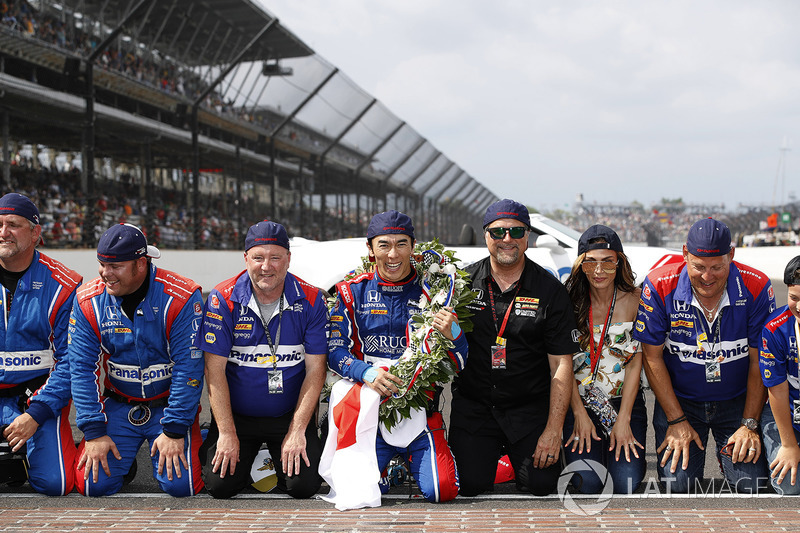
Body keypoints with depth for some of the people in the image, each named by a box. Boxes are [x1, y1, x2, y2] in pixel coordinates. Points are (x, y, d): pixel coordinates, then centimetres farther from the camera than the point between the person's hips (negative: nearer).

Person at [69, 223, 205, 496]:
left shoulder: (182, 298, -20)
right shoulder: (88, 301, -9)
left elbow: (189, 369, -17)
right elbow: (82, 369, -6)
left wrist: (174, 431, -18)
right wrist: (94, 432, -12)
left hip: (169, 404, -2)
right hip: (119, 406, 3)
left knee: (181, 484, -16)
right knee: (92, 483, -12)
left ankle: (191, 442, 17)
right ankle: (122, 456, 22)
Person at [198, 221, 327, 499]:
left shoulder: (310, 300, -9)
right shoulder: (223, 299, -11)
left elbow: (315, 370, -8)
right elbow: (215, 371, -11)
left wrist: (297, 431, -14)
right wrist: (227, 434, -15)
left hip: (290, 416, 0)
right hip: (235, 415, 0)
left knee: (304, 484, -15)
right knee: (220, 484, -13)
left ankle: (285, 457, 21)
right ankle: (246, 460, 22)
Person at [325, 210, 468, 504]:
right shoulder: (352, 292, 5)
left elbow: (461, 363, 3)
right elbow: (336, 350, 1)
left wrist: (453, 334, -20)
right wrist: (366, 373, -18)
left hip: (420, 411, 0)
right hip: (370, 409, 0)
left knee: (442, 491, -16)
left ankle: (411, 459, 19)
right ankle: (385, 459, 20)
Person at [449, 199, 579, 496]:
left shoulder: (550, 290, -3)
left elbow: (561, 365, -5)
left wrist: (554, 430, -11)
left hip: (530, 407, 0)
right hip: (473, 404, 1)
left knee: (541, 483, -13)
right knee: (470, 483, -12)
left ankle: (518, 456, 20)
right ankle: (491, 453, 21)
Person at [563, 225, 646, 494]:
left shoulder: (635, 300, -3)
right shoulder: (569, 301, -3)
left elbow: (635, 363, -4)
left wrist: (623, 420, -9)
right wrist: (580, 415, -9)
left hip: (625, 402, 1)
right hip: (579, 402, 0)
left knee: (628, 481, -16)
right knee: (586, 482, -19)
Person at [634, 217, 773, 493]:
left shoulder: (756, 288, -14)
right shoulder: (660, 287, -16)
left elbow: (759, 362, -6)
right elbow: (652, 358, -8)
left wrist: (750, 425, -8)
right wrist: (677, 421, -10)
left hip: (738, 402, 1)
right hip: (679, 400, 0)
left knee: (752, 483, -14)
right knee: (677, 482, -17)